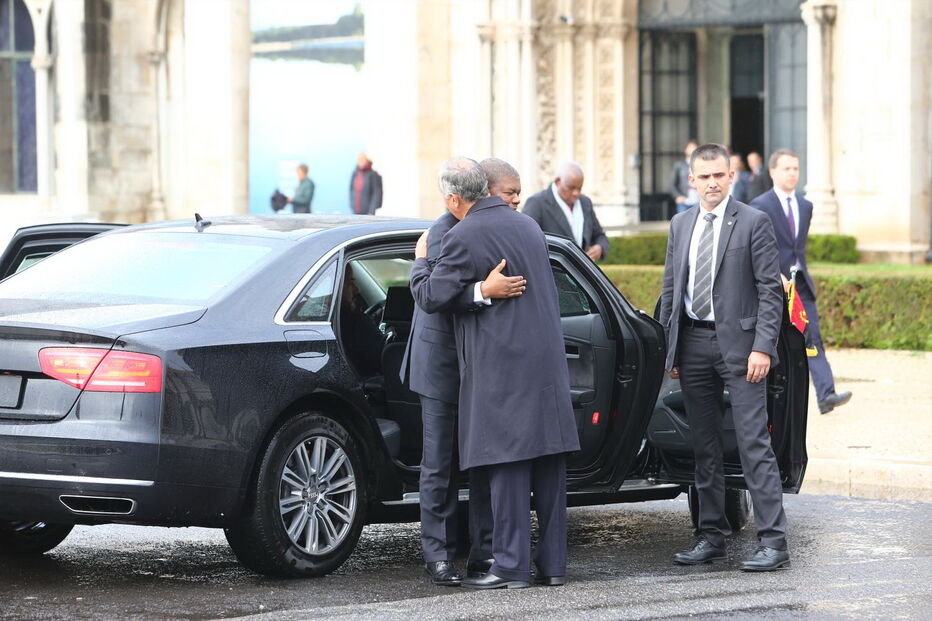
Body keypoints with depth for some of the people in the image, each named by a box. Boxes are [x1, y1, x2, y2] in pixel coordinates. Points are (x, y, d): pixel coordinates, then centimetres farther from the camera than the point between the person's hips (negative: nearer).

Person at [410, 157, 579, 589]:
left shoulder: (465, 237, -10)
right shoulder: (528, 227, 15)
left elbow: (431, 297, -5)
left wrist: (420, 261, 12)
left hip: (502, 367, -7)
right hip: (548, 361, 7)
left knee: (508, 466, -6)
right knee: (549, 466, 8)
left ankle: (511, 565, -6)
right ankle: (552, 563, 11)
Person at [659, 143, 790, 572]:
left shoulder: (753, 223, -3)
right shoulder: (680, 226, 14)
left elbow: (770, 290, -6)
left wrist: (763, 347, -15)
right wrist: (670, 349, 10)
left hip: (739, 344, -6)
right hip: (693, 343, 6)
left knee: (754, 444, -9)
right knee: (704, 447, 9)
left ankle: (772, 541, -9)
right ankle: (712, 537, 16)